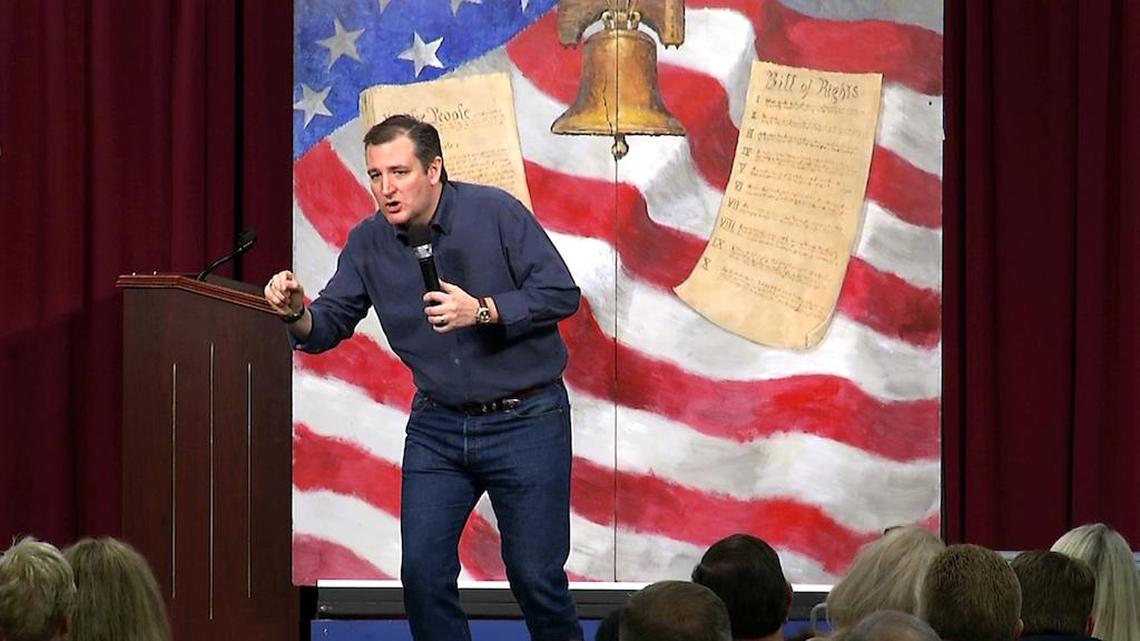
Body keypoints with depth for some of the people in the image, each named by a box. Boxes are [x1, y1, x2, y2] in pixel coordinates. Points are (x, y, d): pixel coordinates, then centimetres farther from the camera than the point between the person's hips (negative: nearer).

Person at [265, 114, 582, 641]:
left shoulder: (495, 213, -12)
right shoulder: (368, 243, 0)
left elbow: (561, 293, -13)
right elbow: (328, 327, 1)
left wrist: (483, 311, -25)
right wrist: (297, 315, -22)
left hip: (525, 419, -4)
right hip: (436, 426, 4)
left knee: (535, 577, -1)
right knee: (423, 572, -3)